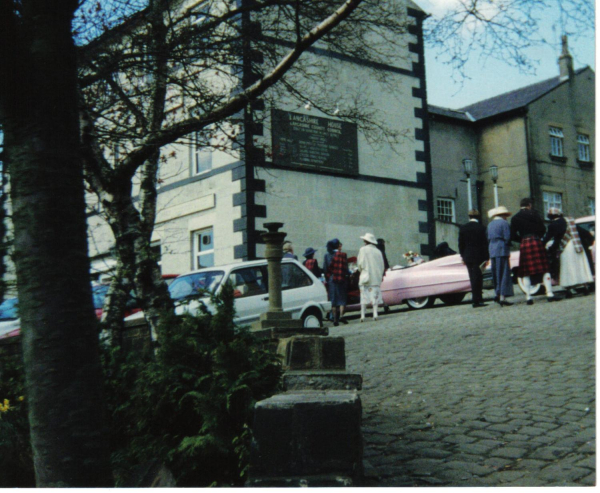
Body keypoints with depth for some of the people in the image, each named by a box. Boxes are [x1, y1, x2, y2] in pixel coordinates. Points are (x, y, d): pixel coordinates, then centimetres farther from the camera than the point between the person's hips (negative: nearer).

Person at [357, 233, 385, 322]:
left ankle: (362, 315, -2)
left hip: (365, 277, -3)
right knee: (375, 295, 3)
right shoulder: (378, 251, 8)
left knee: (364, 296, 0)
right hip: (376, 278, 3)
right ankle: (375, 313, -5)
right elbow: (382, 266, 9)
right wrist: (380, 275, 18)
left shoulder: (363, 249, -3)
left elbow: (360, 263, -4)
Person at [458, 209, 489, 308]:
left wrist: (463, 257, 14)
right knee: (477, 278, -2)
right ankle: (476, 301, -3)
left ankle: (479, 299, 15)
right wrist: (486, 258, -2)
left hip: (468, 257, 4)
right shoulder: (481, 228, -8)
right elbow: (485, 243, -7)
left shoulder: (463, 228, 2)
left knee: (473, 279, 11)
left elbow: (461, 244, 5)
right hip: (479, 256, -4)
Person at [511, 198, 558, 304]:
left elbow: (513, 236, 5)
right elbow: (542, 229, -3)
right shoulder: (534, 214, 2)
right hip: (537, 242, -2)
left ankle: (528, 297, -1)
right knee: (545, 269, 3)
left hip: (524, 245, 2)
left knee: (526, 273, 4)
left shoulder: (515, 218, 9)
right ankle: (549, 294, -2)